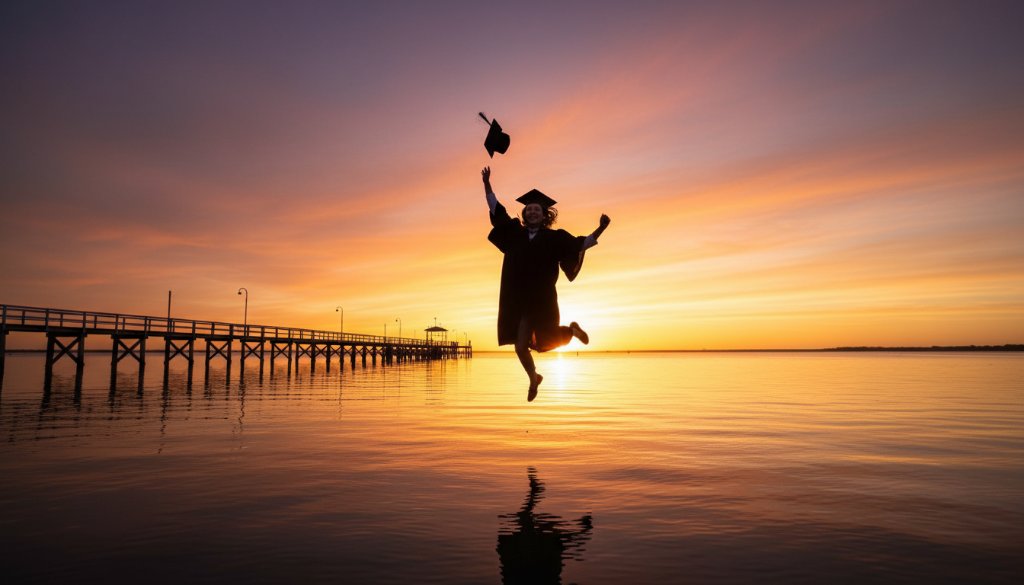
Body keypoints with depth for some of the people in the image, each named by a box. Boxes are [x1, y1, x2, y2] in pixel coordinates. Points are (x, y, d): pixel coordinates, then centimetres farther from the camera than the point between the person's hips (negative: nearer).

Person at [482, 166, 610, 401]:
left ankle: (571, 330, 33)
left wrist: (600, 229, -17)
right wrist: (487, 183, 6)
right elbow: (495, 208, 11)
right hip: (515, 301, 3)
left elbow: (582, 244, -4)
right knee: (520, 346, 6)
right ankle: (533, 378, 35)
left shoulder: (555, 237, -1)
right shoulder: (515, 232, 6)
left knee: (545, 341, 0)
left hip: (541, 301, -3)